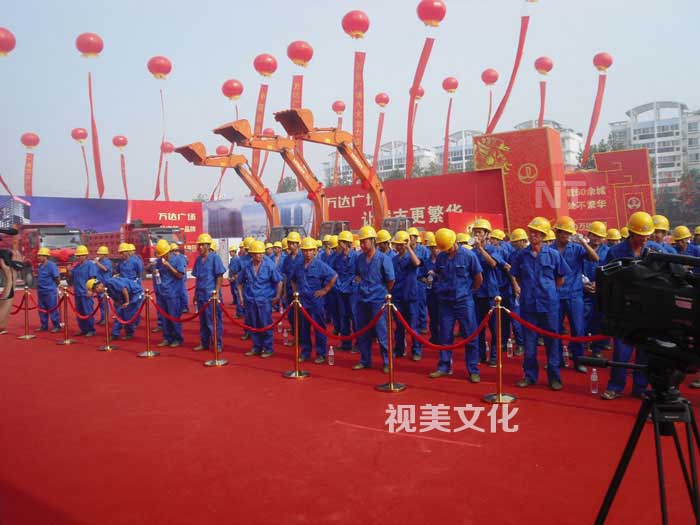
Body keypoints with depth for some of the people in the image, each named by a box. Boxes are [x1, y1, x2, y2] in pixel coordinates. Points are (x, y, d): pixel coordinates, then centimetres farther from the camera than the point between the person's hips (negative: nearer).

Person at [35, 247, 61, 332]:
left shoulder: (51, 265, -14)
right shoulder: (40, 266, 10)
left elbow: (57, 278, -13)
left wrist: (52, 286, -1)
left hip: (50, 292, -8)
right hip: (41, 291, 8)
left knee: (53, 310, -3)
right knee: (42, 310, 12)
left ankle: (57, 326, 5)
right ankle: (44, 326, 21)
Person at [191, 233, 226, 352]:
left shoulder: (215, 258, -7)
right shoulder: (198, 259, 10)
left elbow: (220, 277, -9)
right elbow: (197, 278, 16)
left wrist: (217, 293, -15)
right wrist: (196, 293, 14)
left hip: (211, 295, -6)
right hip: (201, 294, 6)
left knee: (214, 321, -1)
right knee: (203, 321, 13)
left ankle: (217, 344, 6)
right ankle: (204, 343, 23)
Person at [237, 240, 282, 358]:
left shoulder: (269, 266, -8)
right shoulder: (246, 267, 0)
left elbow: (279, 281, -2)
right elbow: (240, 282, 14)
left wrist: (277, 296, -4)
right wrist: (241, 297, 9)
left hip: (265, 300, -3)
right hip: (250, 300, 3)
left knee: (266, 325, 0)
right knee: (252, 325, 10)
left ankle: (268, 348, 12)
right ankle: (256, 347, 23)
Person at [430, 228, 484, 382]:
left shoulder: (469, 255, -9)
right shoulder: (441, 257, 2)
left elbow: (479, 279, -3)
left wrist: (468, 292, 6)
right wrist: (442, 290, 10)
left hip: (464, 302, -4)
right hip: (445, 301, 4)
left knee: (470, 336, 1)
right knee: (445, 336, 10)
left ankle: (473, 370, 9)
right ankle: (444, 367, 21)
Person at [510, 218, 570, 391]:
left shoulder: (553, 254, -2)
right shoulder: (521, 255, 1)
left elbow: (560, 279, 7)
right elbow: (518, 278, 14)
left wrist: (548, 291, 8)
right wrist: (530, 290, 9)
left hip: (549, 304, -1)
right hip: (528, 304, 2)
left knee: (551, 341, 6)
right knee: (529, 342, 8)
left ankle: (554, 377, 17)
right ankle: (530, 375, 20)